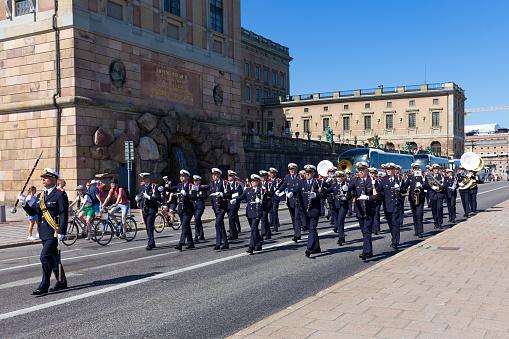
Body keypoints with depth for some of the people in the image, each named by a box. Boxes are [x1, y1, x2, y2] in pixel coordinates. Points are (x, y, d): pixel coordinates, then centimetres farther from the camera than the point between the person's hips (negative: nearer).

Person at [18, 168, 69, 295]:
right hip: (44, 233, 8)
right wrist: (24, 204, -10)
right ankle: (62, 282, 25)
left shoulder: (60, 194, -8)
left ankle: (44, 286, -5)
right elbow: (33, 212, 9)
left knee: (45, 257, -11)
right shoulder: (40, 196, 16)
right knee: (53, 258, 14)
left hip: (54, 232, -8)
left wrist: (61, 232, -18)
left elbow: (64, 215, -13)